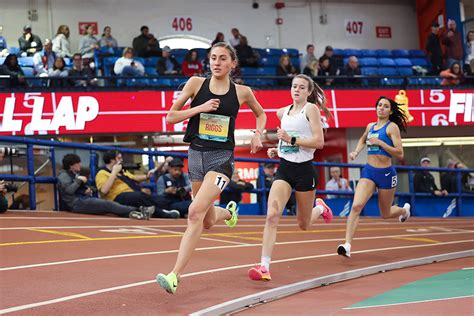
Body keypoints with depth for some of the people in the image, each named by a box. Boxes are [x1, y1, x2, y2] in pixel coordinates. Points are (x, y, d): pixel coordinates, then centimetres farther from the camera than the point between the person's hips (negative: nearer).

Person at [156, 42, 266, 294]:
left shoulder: (242, 92, 2)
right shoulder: (196, 83, 0)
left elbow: (261, 114, 22)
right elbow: (170, 117, -1)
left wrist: (257, 134, 2)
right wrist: (201, 108, -13)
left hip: (221, 158, -3)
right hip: (196, 154, 3)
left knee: (196, 212, -23)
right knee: (208, 221, 17)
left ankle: (174, 276, -25)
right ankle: (229, 212, 56)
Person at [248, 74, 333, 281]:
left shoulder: (311, 109, -7)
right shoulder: (283, 112, 11)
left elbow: (319, 141, -16)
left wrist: (292, 140, -22)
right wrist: (276, 150, 9)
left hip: (304, 170, -4)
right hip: (284, 169, 4)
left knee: (304, 225, 13)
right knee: (272, 215, -19)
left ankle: (320, 208, 49)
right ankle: (264, 266, -22)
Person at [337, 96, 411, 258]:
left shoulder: (392, 127, -7)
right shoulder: (370, 126, 10)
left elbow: (400, 154, -15)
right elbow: (363, 139, 35)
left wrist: (379, 142, -20)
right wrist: (356, 152, 16)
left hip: (386, 173, -4)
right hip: (368, 171, 4)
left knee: (385, 214, 14)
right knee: (356, 206, -19)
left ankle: (404, 210, 49)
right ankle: (347, 244, -25)